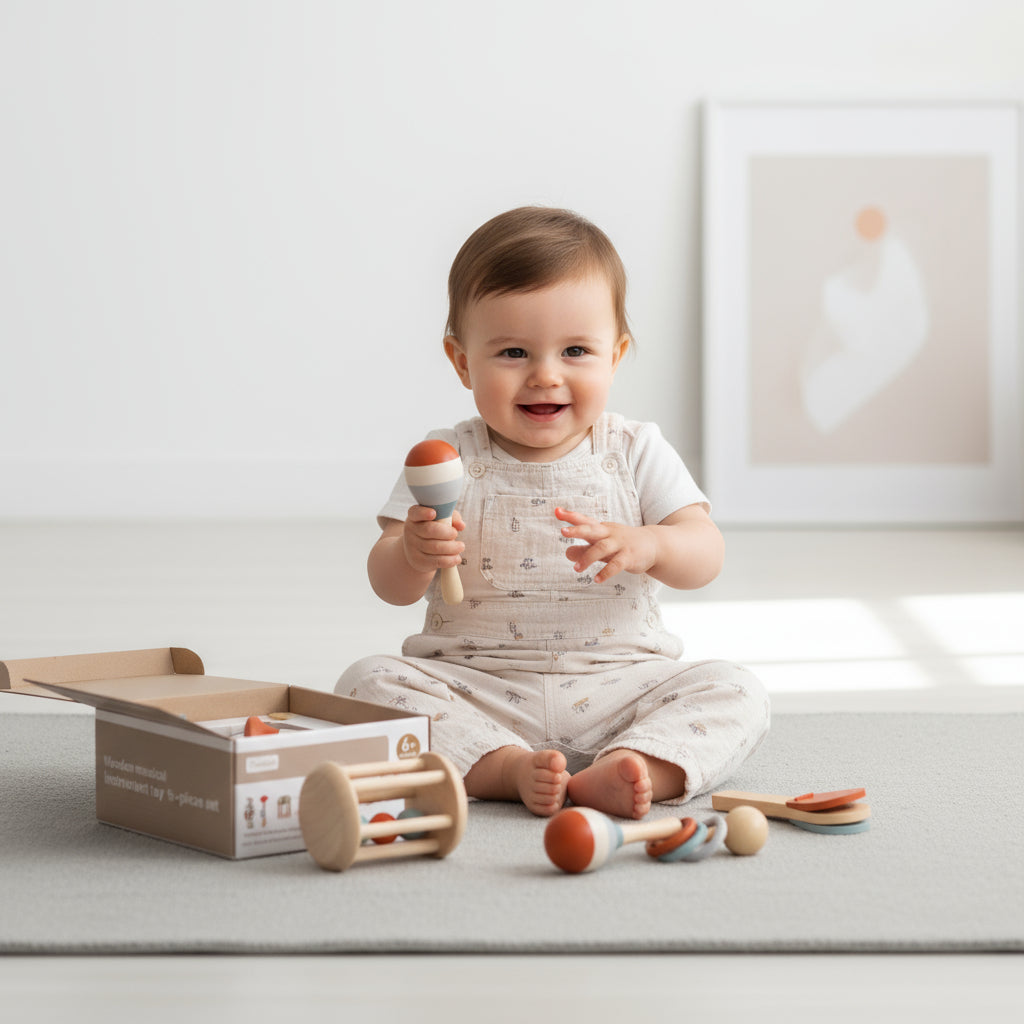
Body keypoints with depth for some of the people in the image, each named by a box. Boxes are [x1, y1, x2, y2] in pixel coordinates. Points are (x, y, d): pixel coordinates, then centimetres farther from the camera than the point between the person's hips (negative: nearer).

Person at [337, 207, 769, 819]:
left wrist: (648, 546, -29)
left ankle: (629, 769, -39)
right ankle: (508, 768, -34)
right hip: (477, 692, 0)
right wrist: (415, 555, -29)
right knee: (369, 682, -24)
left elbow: (706, 556, -6)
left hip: (617, 687, 1)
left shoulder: (636, 452, 2)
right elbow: (390, 586, -4)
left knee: (738, 693, -20)